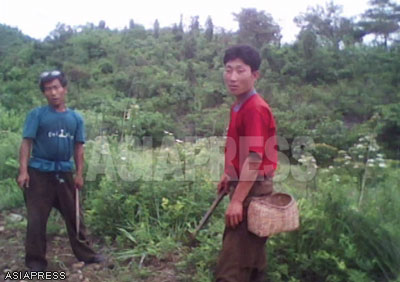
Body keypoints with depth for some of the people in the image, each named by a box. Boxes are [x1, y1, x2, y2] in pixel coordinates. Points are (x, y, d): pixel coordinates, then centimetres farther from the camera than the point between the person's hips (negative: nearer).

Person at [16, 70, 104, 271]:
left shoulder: (76, 118, 6)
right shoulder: (36, 115, -3)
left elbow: (78, 148, 8)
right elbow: (26, 143, -6)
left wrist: (79, 173, 2)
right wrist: (23, 170, -15)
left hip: (64, 173, 3)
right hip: (39, 172, -3)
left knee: (74, 215, 10)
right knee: (37, 219, 4)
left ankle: (85, 254, 21)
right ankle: (35, 260, 17)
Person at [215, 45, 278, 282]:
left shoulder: (255, 109, -20)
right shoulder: (239, 107, 10)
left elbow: (255, 157, -24)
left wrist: (237, 201, -23)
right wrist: (229, 176, 22)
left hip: (252, 193, -10)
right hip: (246, 189, 10)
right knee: (250, 259, 21)